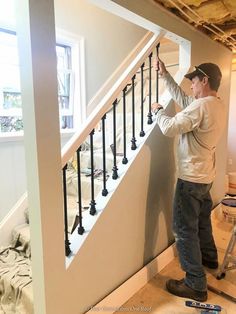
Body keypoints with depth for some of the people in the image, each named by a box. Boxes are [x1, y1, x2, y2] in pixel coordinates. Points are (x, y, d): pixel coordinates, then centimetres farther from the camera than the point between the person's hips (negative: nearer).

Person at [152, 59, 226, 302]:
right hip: (205, 177, 10)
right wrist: (164, 75, 17)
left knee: (184, 229, 0)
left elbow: (169, 128, -23)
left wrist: (158, 110, -3)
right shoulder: (218, 106, 8)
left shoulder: (201, 106, -22)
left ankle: (196, 285, 11)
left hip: (191, 179, -10)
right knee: (202, 220, 27)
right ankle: (209, 257, 49)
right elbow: (181, 99, 15)